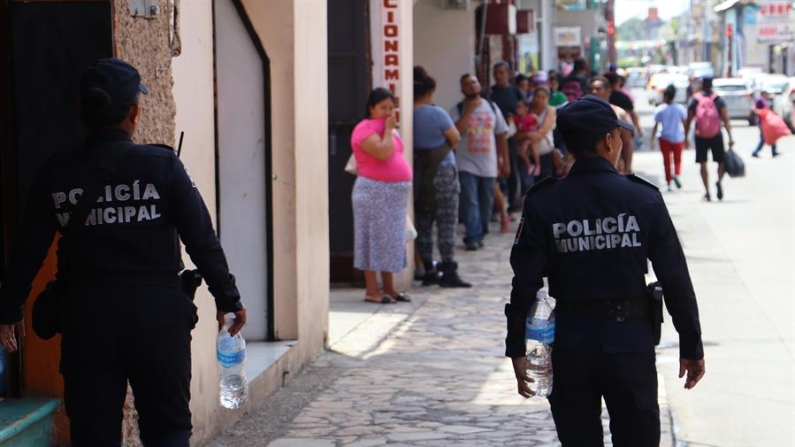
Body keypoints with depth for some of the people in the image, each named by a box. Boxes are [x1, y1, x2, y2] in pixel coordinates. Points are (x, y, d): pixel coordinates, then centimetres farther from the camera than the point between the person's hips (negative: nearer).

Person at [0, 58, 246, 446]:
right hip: (158, 314, -2)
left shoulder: (56, 176, 0)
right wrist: (228, 299, 5)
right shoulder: (162, 166, -7)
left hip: (85, 320, 2)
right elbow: (202, 241, -7)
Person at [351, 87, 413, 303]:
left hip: (395, 192, 9)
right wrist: (388, 130, -15)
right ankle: (371, 290, -1)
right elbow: (383, 153, -25)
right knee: (374, 239, -5)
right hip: (374, 192, -9)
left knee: (391, 241, 11)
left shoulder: (388, 130, 17)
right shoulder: (365, 129, -11)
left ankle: (389, 288, 18)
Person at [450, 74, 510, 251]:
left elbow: (501, 136, 11)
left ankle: (479, 234, 21)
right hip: (467, 165, -3)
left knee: (486, 203, 9)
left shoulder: (492, 107, 9)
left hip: (489, 165, 3)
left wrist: (505, 162, 7)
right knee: (469, 201, -12)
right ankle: (473, 237, -13)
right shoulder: (458, 110, 0)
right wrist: (469, 111, -15)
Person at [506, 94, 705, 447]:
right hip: (632, 340, -1)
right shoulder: (644, 199, -5)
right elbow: (675, 279, -4)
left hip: (570, 346, 1)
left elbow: (525, 282, -6)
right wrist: (691, 346, 4)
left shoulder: (544, 205, -5)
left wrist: (517, 350, 1)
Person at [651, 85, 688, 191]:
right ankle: (677, 174, -15)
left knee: (667, 161, 8)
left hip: (665, 138, -1)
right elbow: (685, 124, 1)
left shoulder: (660, 110, -8)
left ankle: (669, 184, 6)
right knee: (678, 160, 15)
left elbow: (655, 126, -7)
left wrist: (652, 140, -1)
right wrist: (686, 138, 11)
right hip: (678, 138, 1)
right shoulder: (680, 108, -4)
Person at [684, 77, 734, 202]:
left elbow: (688, 121, 3)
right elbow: (725, 120, -7)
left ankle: (707, 192, 1)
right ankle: (719, 181, -18)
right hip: (716, 136, 0)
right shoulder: (718, 100, 0)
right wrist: (730, 137, -8)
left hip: (700, 137, 0)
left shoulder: (694, 100, 1)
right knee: (721, 161, 11)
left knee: (703, 164, 6)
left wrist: (686, 137, 11)